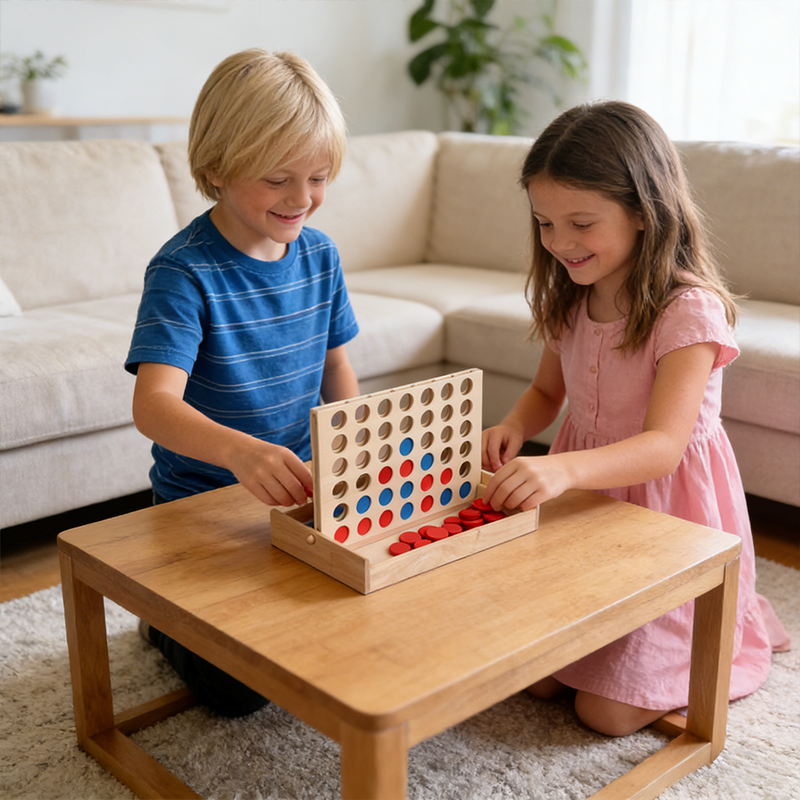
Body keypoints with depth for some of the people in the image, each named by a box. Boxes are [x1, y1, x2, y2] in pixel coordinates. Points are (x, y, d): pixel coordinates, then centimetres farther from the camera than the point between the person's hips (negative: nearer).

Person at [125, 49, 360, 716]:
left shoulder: (319, 254, -1)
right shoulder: (184, 271, -21)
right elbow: (154, 404, -33)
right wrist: (240, 450, -52)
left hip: (300, 488, 6)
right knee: (239, 687, -8)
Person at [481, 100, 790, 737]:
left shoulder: (690, 310, -22)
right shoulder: (572, 302, 0)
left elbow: (663, 446, -31)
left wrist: (562, 470, -50)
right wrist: (514, 427, -10)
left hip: (666, 510, -6)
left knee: (608, 712, -4)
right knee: (534, 677, 3)